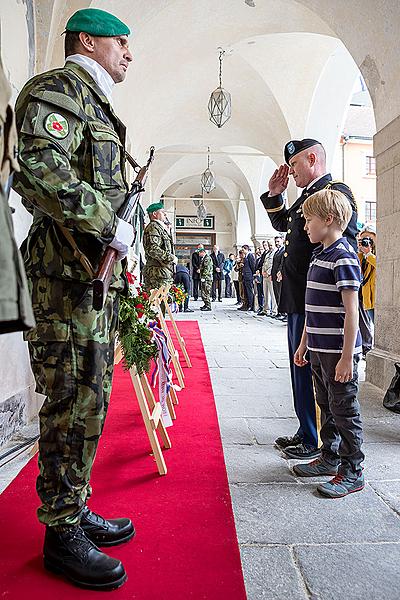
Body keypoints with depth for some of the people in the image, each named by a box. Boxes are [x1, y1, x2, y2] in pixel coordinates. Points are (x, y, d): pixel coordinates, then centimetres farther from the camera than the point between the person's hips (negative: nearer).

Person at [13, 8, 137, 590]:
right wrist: (109, 225, -17)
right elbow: (43, 167, -20)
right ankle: (62, 533, 11)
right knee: (74, 402, -5)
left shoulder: (95, 104, 29)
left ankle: (76, 510, 26)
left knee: (89, 400, 12)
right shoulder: (57, 88, -1)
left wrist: (119, 229, 18)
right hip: (68, 272, -10)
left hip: (97, 271, 10)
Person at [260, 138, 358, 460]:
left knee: (313, 372, -1)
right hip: (298, 300, 10)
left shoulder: (337, 192, -11)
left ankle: (318, 443, 15)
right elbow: (282, 224, 34)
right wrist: (274, 194, 18)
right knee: (301, 369, 17)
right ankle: (306, 433, 31)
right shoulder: (307, 195, 18)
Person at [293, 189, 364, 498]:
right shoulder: (319, 254, 13)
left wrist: (347, 357, -20)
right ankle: (330, 458, 35)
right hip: (319, 350, 9)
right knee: (327, 407, 19)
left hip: (339, 352, -9)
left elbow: (351, 311, -19)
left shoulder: (343, 257, -16)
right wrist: (304, 344, 18)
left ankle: (352, 472, 19)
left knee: (344, 410, 4)